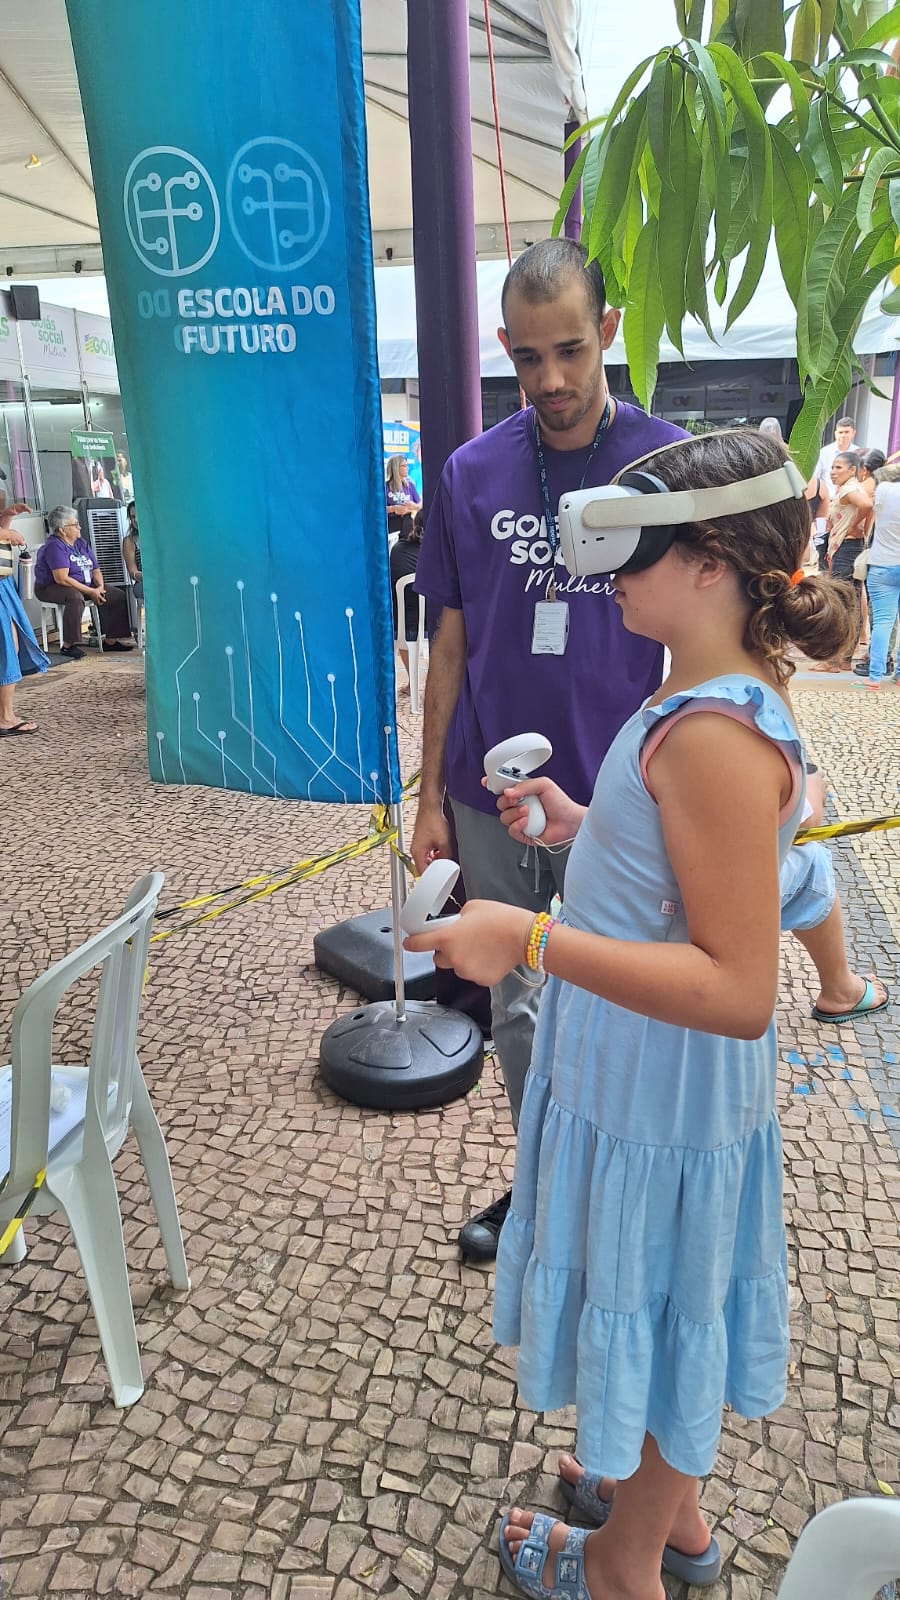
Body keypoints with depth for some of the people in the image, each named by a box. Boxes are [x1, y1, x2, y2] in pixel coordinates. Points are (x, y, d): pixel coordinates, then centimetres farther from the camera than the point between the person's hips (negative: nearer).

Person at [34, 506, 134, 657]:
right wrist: (91, 592, -25)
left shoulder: (81, 543, 10)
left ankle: (110, 640, 1)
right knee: (76, 597, -41)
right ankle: (68, 645, -37)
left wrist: (100, 587, -11)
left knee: (118, 595, -2)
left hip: (85, 586, 9)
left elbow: (95, 570, 12)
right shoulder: (54, 546, -17)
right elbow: (62, 578, -26)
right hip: (51, 588, -9)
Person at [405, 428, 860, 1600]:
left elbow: (739, 989, -32)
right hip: (649, 1072, 9)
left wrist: (533, 940, -34)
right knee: (661, 1305, 27)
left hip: (660, 1094, -9)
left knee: (649, 1313, 15)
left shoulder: (716, 734, -30)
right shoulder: (726, 699, 2)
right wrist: (581, 828, 6)